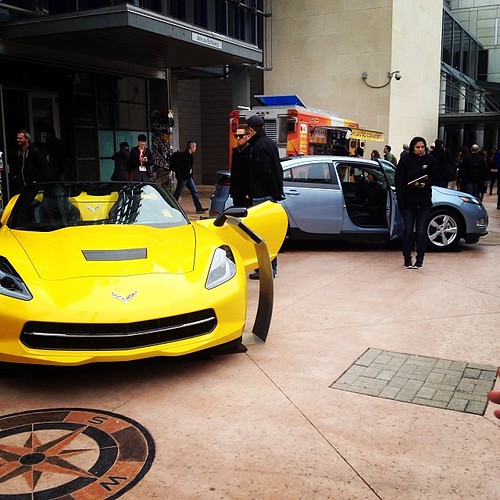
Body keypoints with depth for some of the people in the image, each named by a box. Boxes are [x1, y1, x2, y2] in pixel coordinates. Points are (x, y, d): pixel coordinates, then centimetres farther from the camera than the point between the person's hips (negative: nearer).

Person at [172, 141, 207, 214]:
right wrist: (179, 176, -18)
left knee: (195, 192, 5)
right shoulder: (183, 155, -17)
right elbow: (177, 166, -19)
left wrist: (191, 174, 14)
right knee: (177, 193, 2)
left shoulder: (191, 156, 10)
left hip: (189, 177, 9)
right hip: (182, 177, -9)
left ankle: (199, 208, 6)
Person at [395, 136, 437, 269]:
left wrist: (426, 183, -8)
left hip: (424, 202, 1)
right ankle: (407, 258, 15)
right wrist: (412, 185, -16)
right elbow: (399, 180, -4)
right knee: (408, 231, 3)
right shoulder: (405, 160, -4)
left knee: (421, 232, 2)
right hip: (408, 201, -1)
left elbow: (434, 177, 11)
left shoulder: (430, 160, 2)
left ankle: (420, 259, 14)